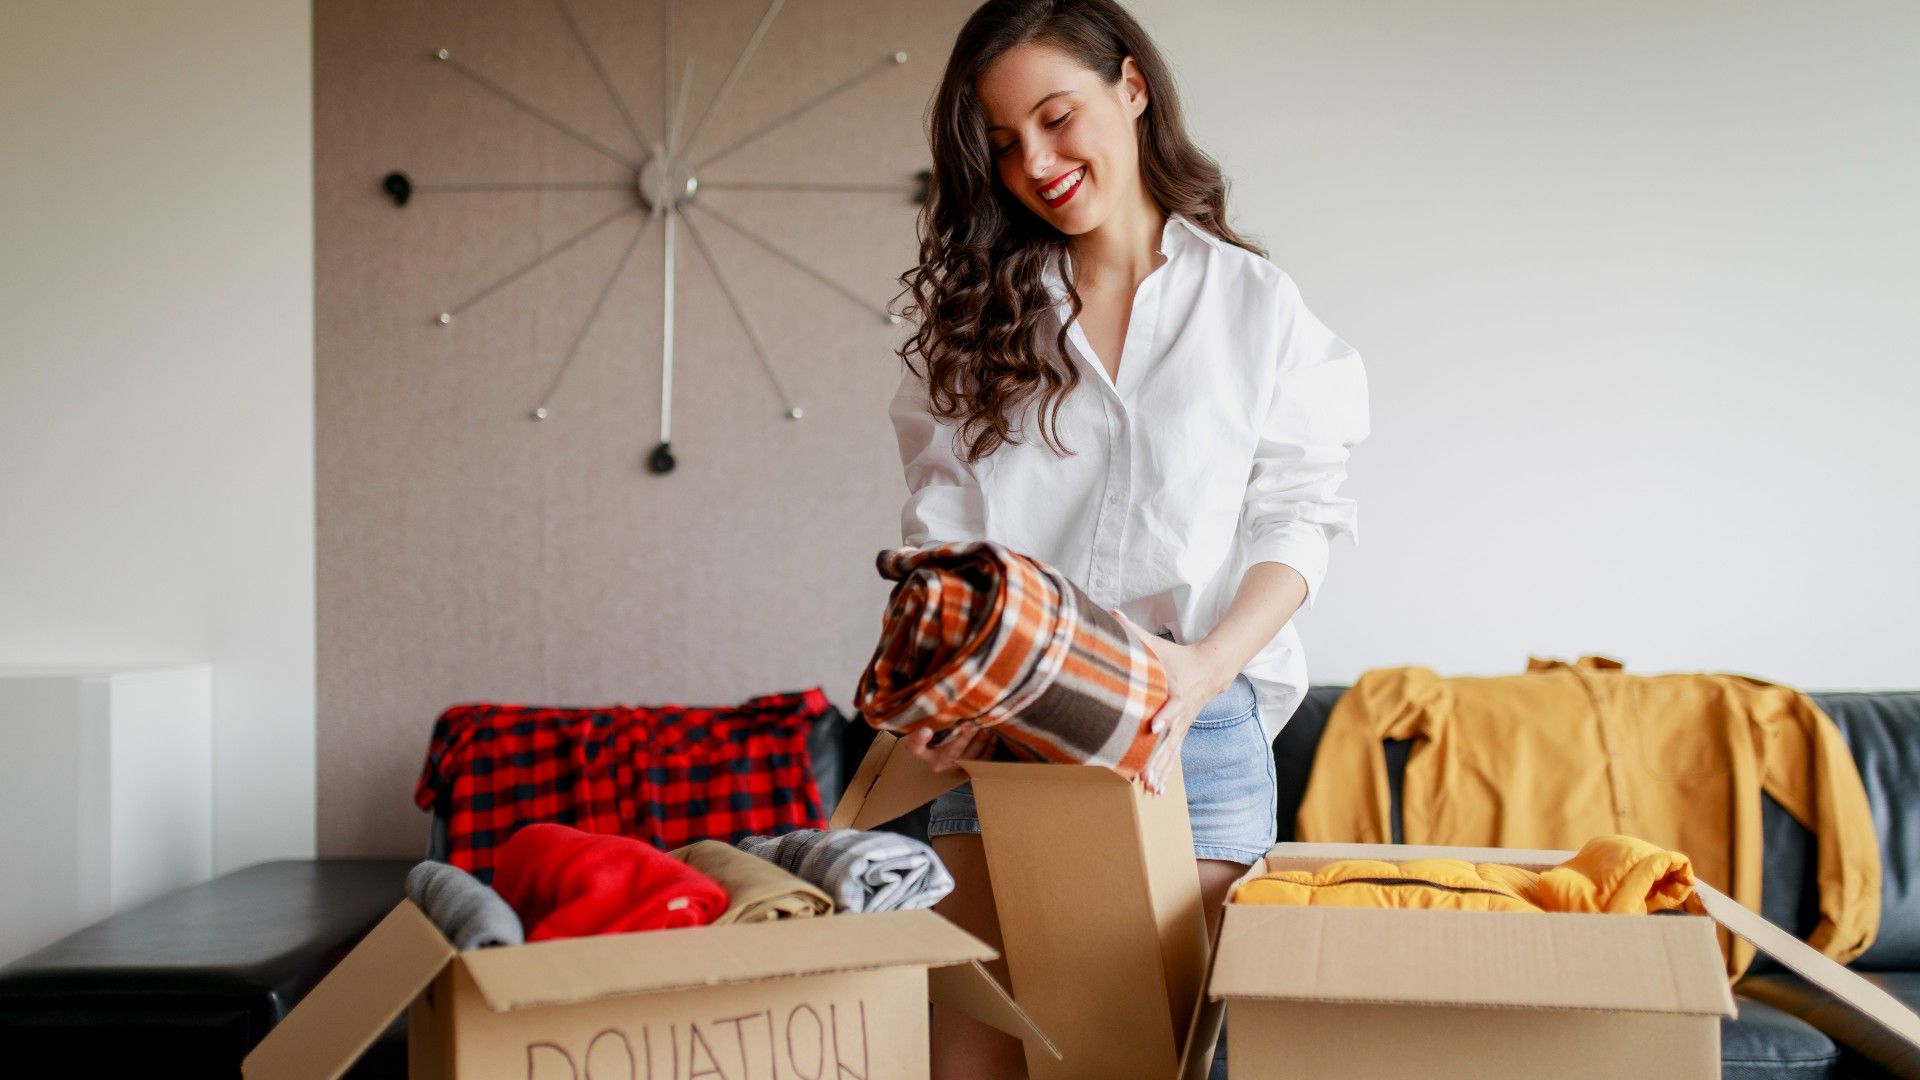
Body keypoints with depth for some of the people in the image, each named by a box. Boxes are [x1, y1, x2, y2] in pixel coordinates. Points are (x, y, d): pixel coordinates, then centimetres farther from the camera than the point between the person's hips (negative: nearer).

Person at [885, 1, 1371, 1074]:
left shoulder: (1255, 303, 9)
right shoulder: (979, 314, 14)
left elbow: (1295, 515, 3)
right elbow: (940, 530, 7)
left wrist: (1211, 661, -16)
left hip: (1195, 732, -1)